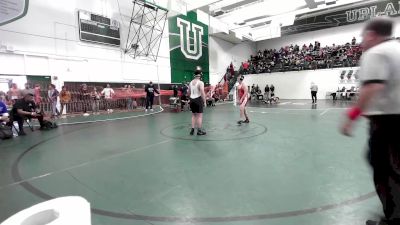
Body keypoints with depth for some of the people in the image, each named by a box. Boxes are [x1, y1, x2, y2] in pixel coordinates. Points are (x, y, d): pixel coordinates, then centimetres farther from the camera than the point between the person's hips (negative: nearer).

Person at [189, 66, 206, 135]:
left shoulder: (191, 82, 8)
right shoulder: (200, 83, -13)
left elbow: (189, 92, 14)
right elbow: (202, 93, -18)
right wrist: (204, 101, -12)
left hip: (192, 99, 7)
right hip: (198, 99, -7)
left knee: (193, 115, 16)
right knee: (199, 115, 1)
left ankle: (192, 129, 17)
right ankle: (199, 130, 7)